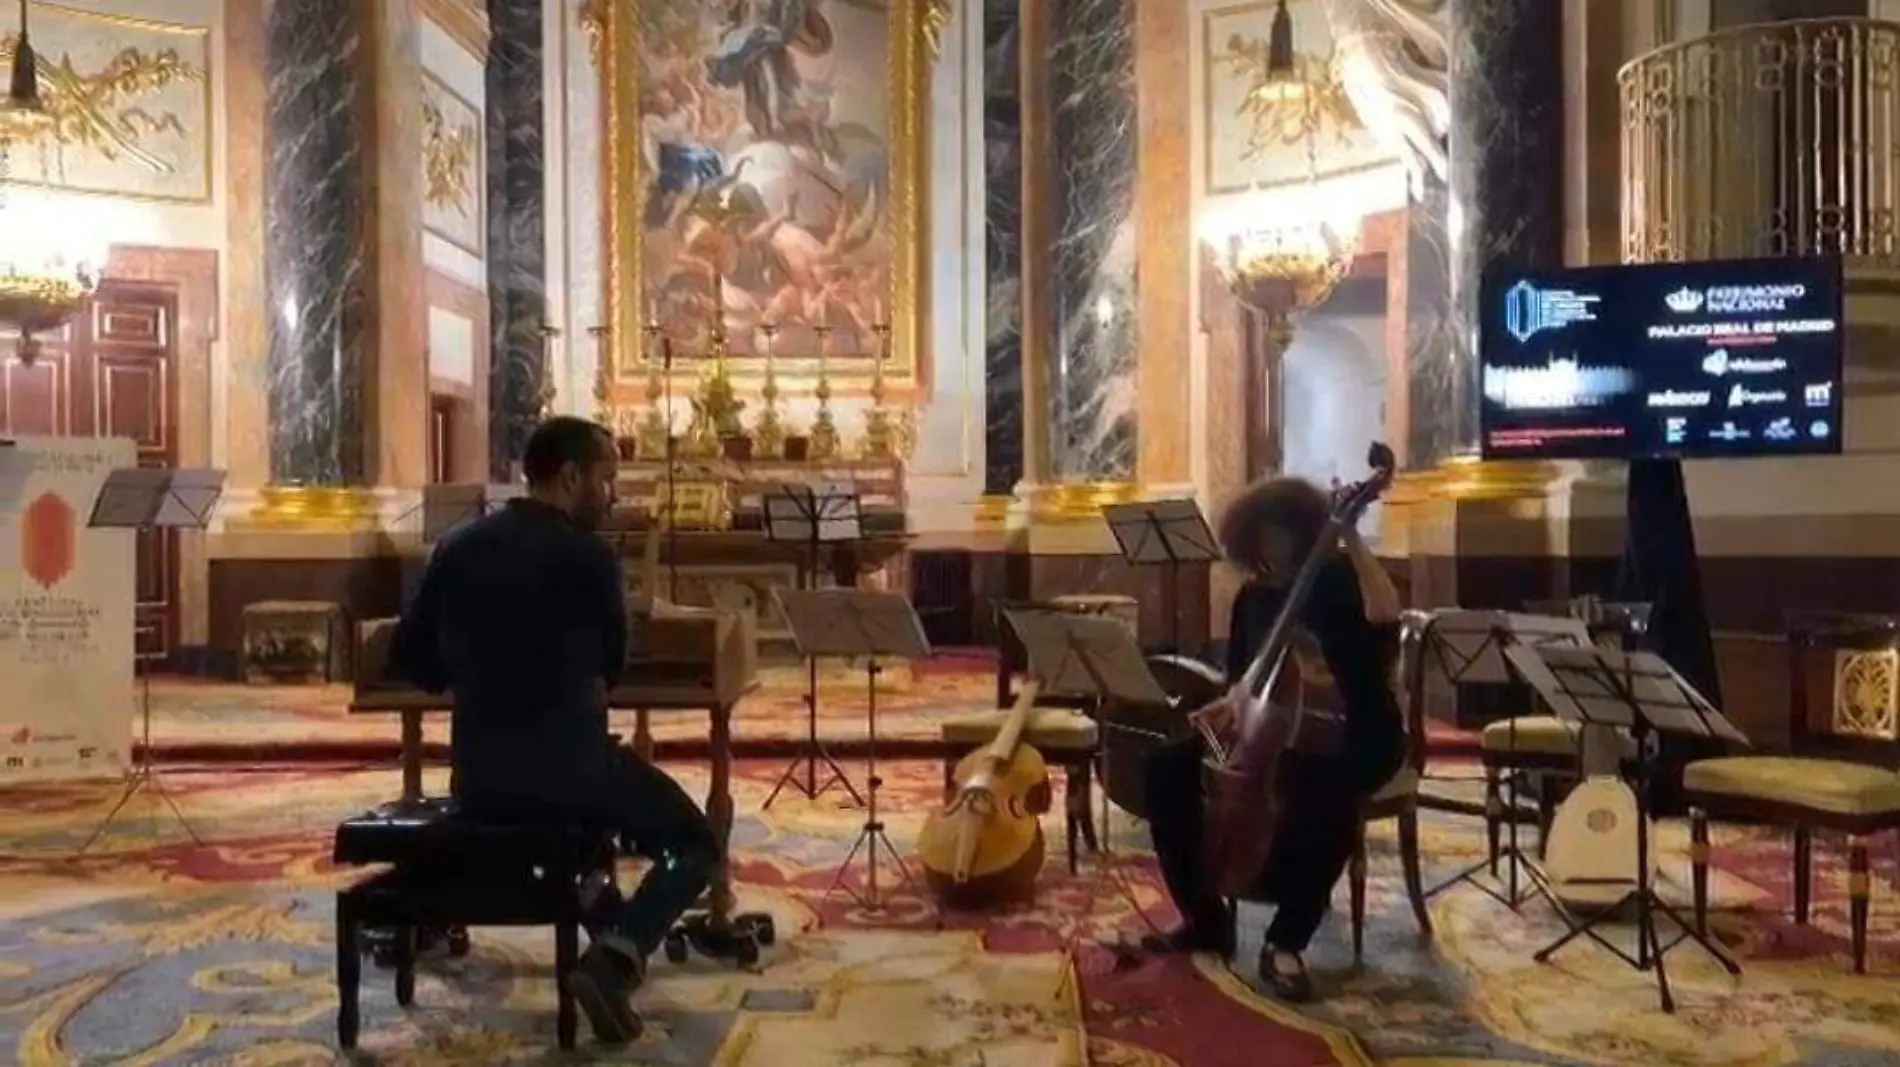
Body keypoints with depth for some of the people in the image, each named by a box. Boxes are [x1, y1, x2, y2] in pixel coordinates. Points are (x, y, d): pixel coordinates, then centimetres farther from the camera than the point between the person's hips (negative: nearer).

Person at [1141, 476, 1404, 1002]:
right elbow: (1241, 681, 14)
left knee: (1325, 792, -42)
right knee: (1167, 768, -13)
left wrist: (1355, 542, -33)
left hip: (1356, 737, -6)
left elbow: (1385, 620, -33)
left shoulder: (1343, 578, -9)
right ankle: (1205, 919, -2)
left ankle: (1286, 941, -24)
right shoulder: (1254, 596, 7)